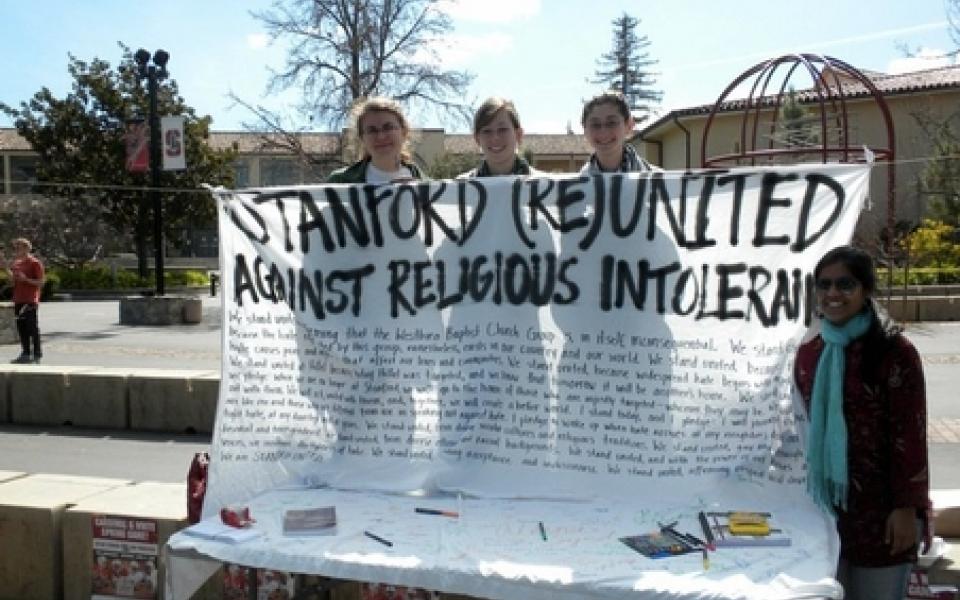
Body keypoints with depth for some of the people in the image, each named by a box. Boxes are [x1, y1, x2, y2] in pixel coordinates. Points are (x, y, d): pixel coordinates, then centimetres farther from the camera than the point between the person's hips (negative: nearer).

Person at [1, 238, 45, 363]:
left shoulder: (35, 263, -8)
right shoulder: (17, 263, 15)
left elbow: (40, 283, -9)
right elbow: (13, 280, 15)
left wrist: (25, 279, -21)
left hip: (30, 301, -7)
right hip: (18, 300, 8)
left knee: (32, 327, -5)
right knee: (21, 327, 9)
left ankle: (37, 353, 1)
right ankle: (25, 353, 15)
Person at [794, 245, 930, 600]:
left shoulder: (895, 352, -12)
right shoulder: (808, 354, 5)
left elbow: (910, 436, -12)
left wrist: (906, 508, -14)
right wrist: (807, 496, 13)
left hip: (879, 507, -5)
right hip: (826, 503, 5)